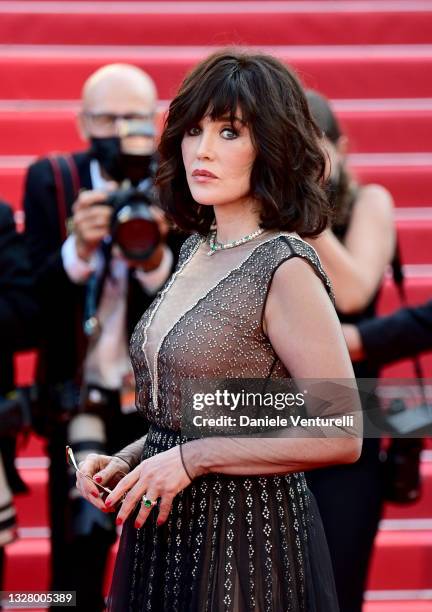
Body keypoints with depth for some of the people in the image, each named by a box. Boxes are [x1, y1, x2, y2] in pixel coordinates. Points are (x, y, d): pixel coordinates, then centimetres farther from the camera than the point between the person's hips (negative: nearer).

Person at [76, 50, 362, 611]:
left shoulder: (285, 267, -16)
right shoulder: (196, 249, 7)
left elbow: (340, 436, -19)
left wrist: (191, 459, -19)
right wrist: (126, 460, 2)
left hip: (248, 538, -7)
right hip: (169, 529, 7)